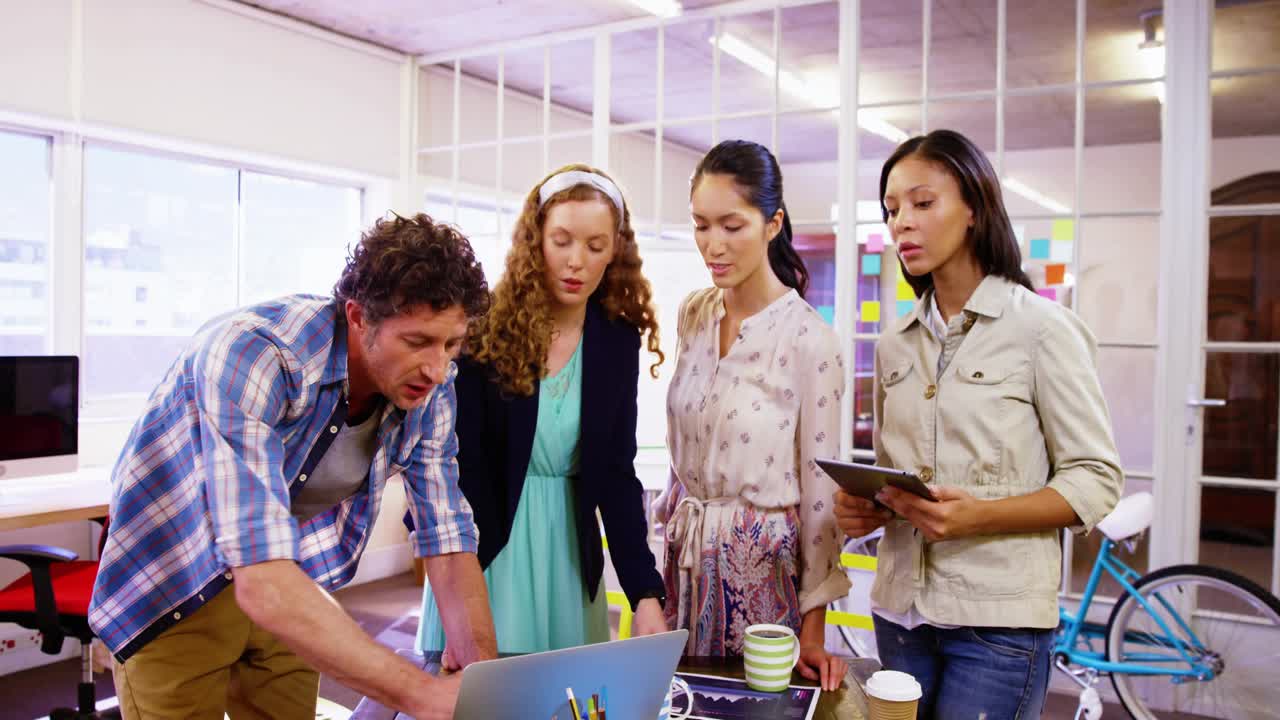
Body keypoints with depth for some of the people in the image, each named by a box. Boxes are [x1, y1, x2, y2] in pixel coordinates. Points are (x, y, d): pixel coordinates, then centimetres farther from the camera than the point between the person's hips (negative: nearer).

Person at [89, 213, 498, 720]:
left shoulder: (429, 386, -17)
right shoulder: (253, 353, -35)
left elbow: (446, 536, -11)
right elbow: (261, 581, -43)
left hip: (291, 584, 5)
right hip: (171, 588, -4)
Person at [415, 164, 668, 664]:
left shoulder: (618, 341, -2)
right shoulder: (484, 328, -12)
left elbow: (617, 473, -2)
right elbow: (459, 466, -12)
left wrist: (645, 593, -11)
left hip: (567, 548, 3)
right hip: (482, 544, -3)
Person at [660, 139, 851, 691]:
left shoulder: (810, 339, -16)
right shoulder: (692, 315, 1)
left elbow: (820, 488, -12)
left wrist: (814, 626, -10)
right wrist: (675, 528, 15)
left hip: (759, 563, -5)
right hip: (685, 556, 5)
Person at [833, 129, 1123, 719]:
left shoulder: (1042, 327, -7)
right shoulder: (894, 344, 9)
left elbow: (1096, 480, -8)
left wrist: (977, 516, -22)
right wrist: (869, 508, -5)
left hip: (999, 620, -5)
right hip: (900, 609, 5)